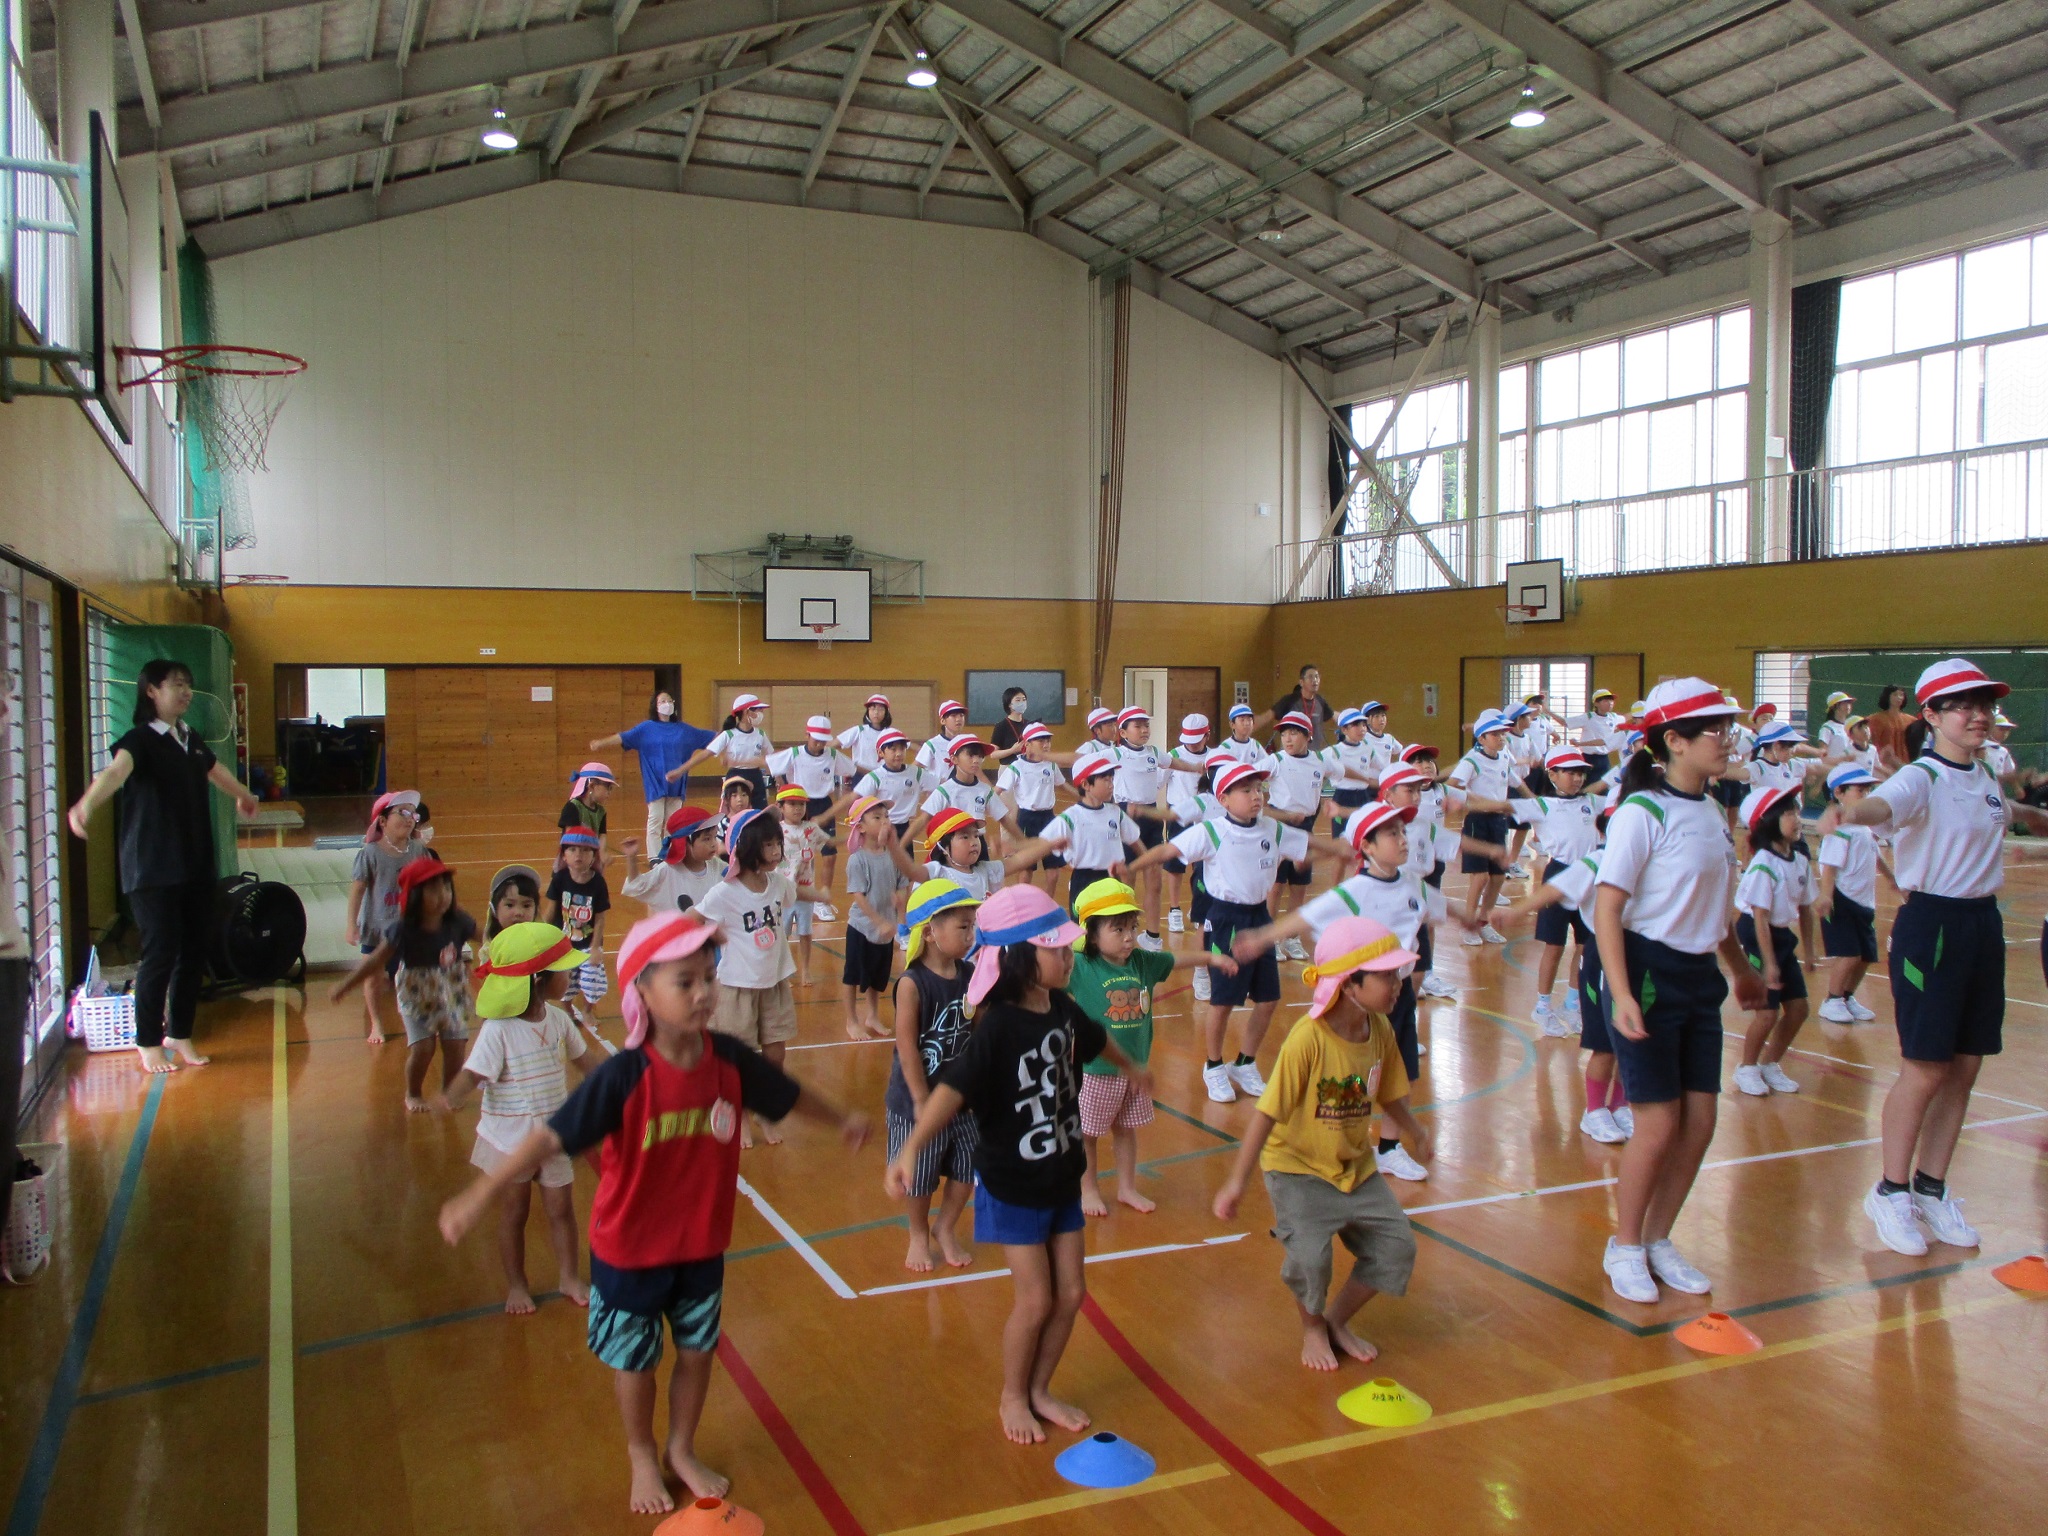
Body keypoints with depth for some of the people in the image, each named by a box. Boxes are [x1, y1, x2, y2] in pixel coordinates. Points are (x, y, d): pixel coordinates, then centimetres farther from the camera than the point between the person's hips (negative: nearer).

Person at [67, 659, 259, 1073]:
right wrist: (87, 804, -54)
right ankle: (148, 1043, 12)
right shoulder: (140, 740, -11)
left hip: (196, 867, 7)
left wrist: (243, 796, 54)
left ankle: (180, 1034, 23)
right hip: (153, 871, -7)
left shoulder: (191, 740, 12)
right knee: (160, 954, -4)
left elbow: (216, 771, 34)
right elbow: (116, 770, -34)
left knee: (195, 951, 9)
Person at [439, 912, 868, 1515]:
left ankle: (682, 1451, 46)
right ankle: (642, 1457, 45)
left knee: (697, 1351, 20)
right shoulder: (623, 1077, -28)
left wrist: (843, 1119, 18)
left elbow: (790, 1094, 3)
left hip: (702, 1244, 3)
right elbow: (552, 1136, -30)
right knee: (635, 1360, 18)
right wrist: (482, 1194, -39)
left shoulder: (729, 1060, -15)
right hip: (631, 1249, -3)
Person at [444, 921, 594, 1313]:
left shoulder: (557, 1019, -5)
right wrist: (452, 1098, -52)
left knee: (561, 1208, 13)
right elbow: (473, 1073, -33)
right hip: (510, 1139, -5)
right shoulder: (498, 1029, -25)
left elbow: (583, 1057, 9)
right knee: (514, 1211, 14)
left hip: (554, 1134, 5)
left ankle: (568, 1276, 31)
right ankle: (516, 1284, 31)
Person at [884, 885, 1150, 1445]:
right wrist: (911, 1148, -51)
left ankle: (1040, 1390, 33)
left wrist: (1132, 1068, 39)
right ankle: (1012, 1397, 27)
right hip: (1012, 1187, -7)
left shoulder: (1062, 1009, -4)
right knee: (1036, 1300, 1)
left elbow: (1095, 1040, 19)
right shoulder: (998, 1026, -26)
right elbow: (953, 1087, -37)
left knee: (1070, 1295, 11)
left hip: (1062, 1178, 7)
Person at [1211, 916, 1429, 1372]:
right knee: (1309, 1255, -18)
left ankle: (1338, 1320, 28)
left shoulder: (1381, 1031, -9)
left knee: (1397, 1246, 4)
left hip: (1356, 1165, 6)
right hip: (1298, 1167, -6)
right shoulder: (1308, 1038, -28)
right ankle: (1312, 1328, 17)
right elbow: (1268, 1113, -25)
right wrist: (1237, 1181, -23)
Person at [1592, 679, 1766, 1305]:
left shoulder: (1712, 812, 8)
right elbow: (1607, 908, -18)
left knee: (1700, 1121, 8)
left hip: (1699, 977, 8)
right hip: (1648, 972, -7)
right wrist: (1620, 995, -26)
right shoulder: (1642, 813, -15)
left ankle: (1659, 1240, 26)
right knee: (1660, 1122, -2)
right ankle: (1624, 1247, 17)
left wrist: (1741, 967, 28)